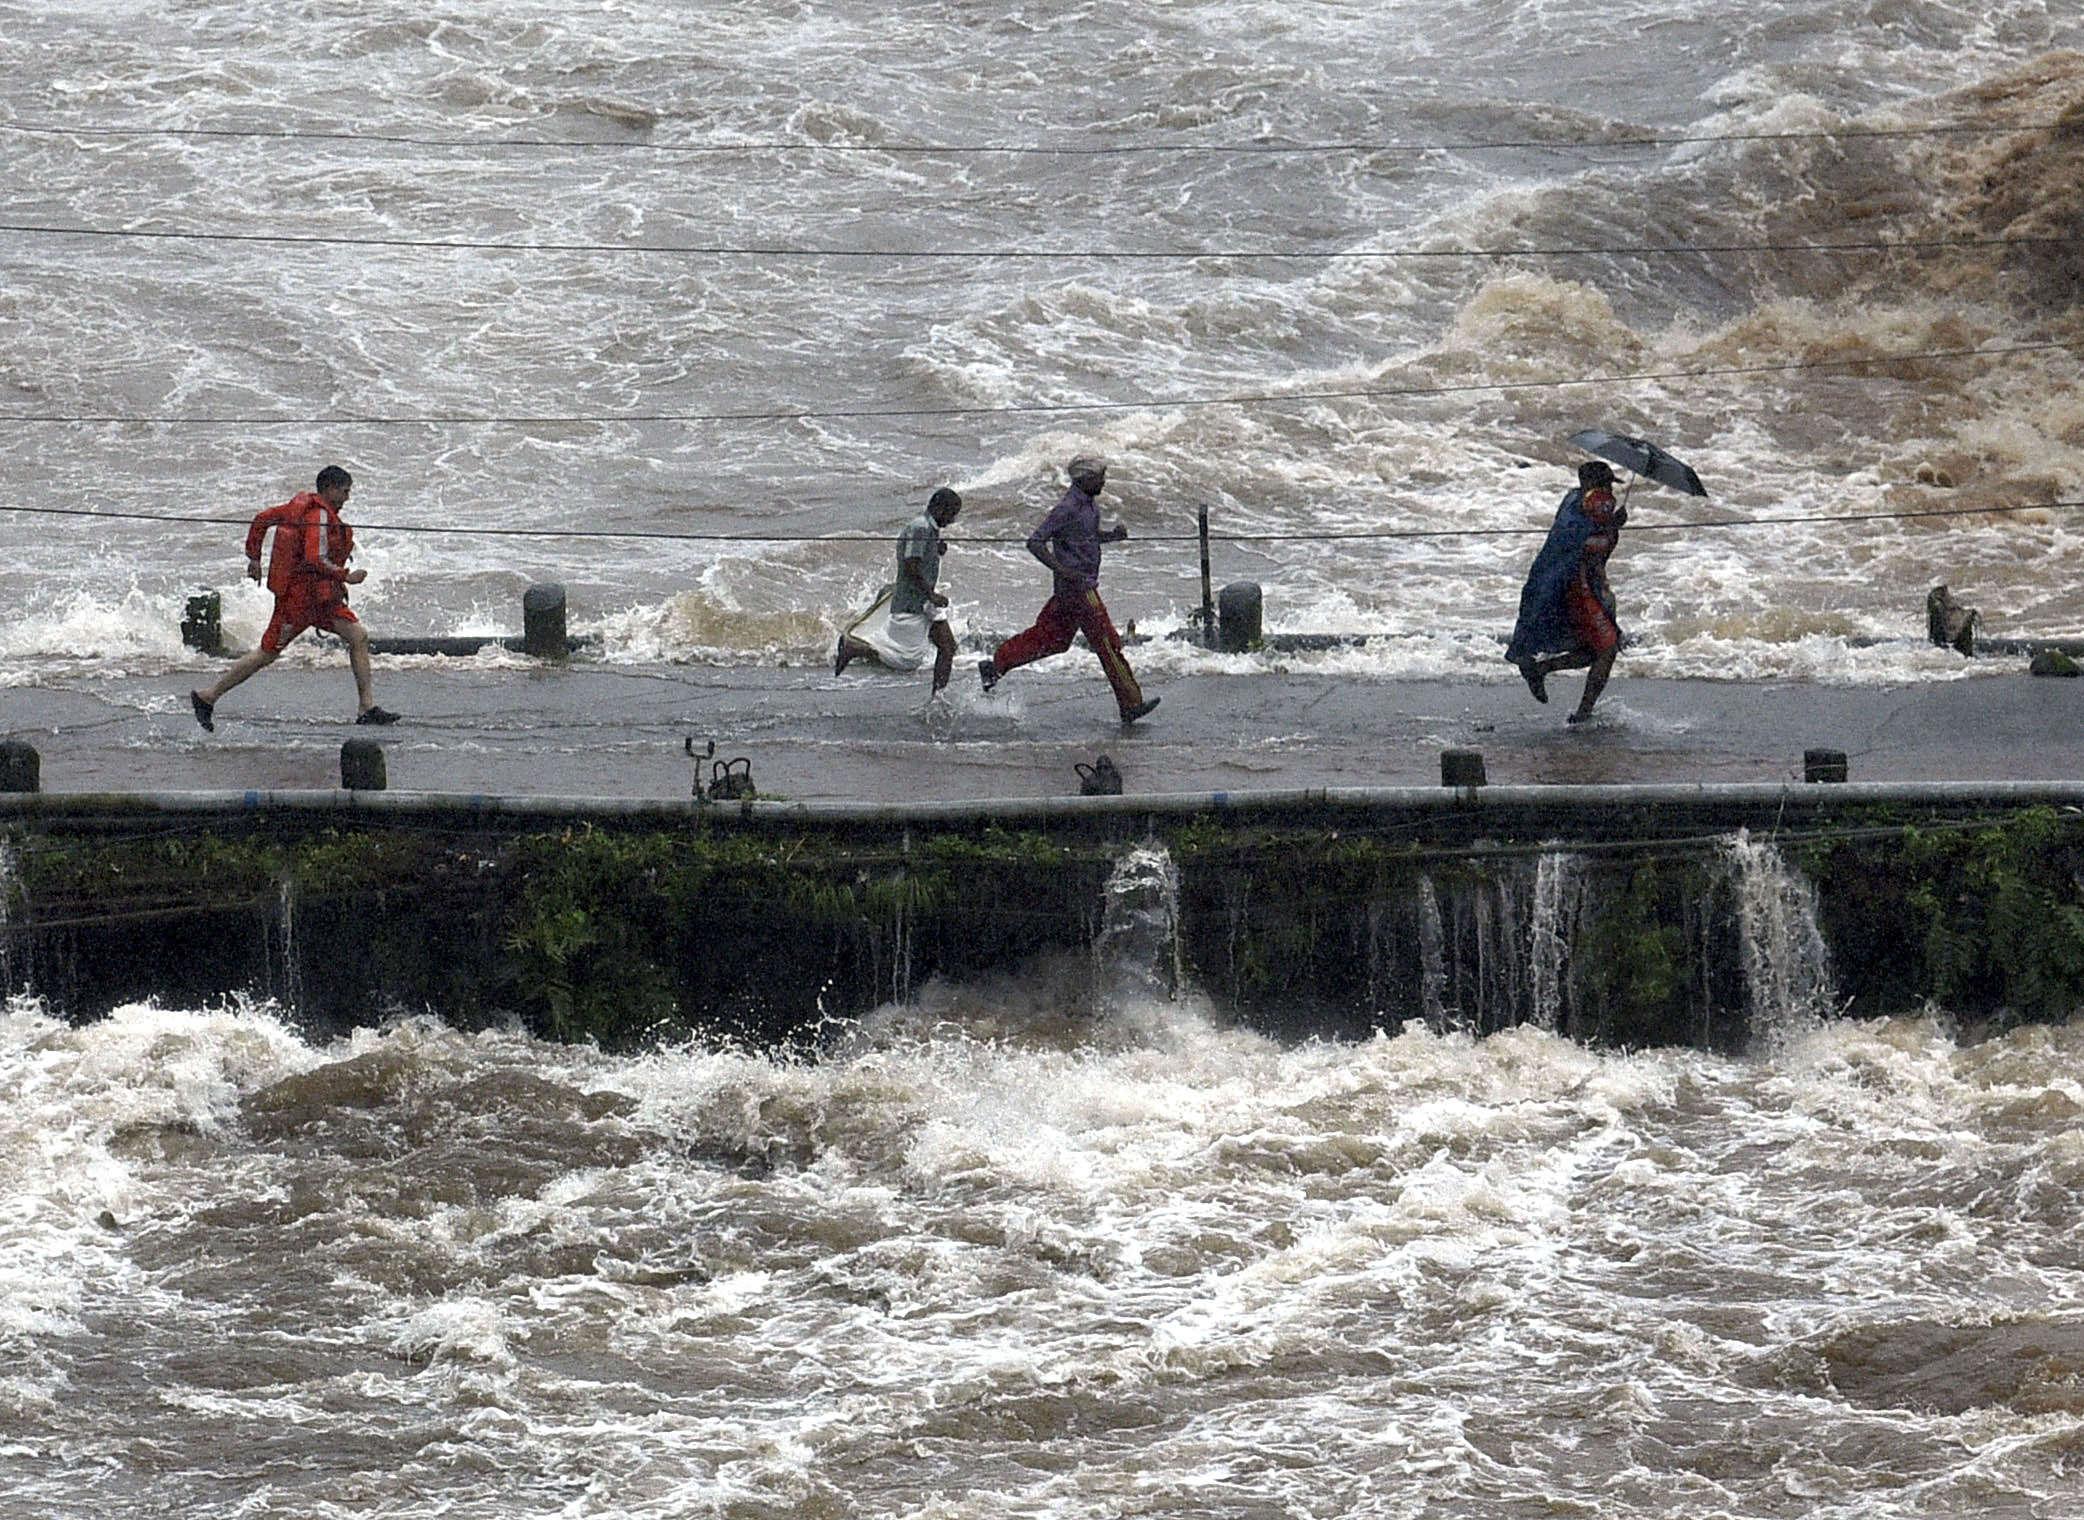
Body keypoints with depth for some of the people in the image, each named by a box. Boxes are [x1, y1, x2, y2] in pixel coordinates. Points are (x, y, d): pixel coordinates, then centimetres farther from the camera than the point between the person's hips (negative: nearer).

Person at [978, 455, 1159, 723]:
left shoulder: (1089, 505, 9)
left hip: (1085, 585, 10)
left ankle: (996, 664, 25)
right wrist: (1061, 569, -29)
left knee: (1050, 638, 17)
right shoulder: (1067, 509, -19)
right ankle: (1131, 704, 0)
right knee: (1107, 644, -5)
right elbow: (1035, 542, -21)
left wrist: (1112, 535, 5)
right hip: (1077, 588, -10)